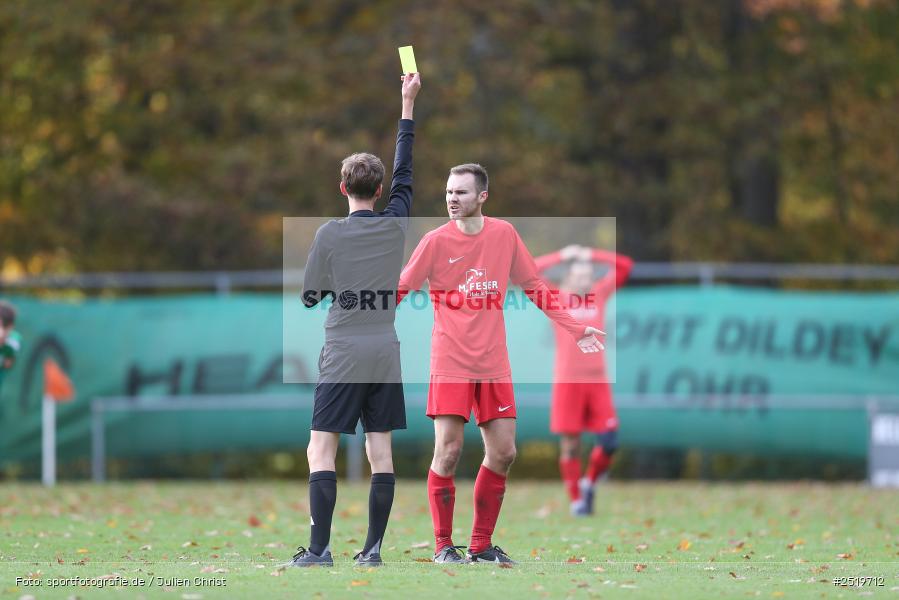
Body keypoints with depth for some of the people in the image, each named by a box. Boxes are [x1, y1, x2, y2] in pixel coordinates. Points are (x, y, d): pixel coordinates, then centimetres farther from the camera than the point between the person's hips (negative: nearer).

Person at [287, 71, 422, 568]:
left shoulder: (330, 234, -6)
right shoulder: (395, 226, 2)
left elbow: (310, 297, 0)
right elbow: (403, 171, 17)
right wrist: (408, 105, 25)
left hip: (342, 356, -4)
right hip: (385, 353, 4)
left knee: (320, 451, -4)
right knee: (380, 450, 5)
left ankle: (320, 547, -14)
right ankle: (373, 546, 3)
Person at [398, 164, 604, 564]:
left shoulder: (504, 234, 4)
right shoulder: (437, 241, -5)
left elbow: (533, 286, 14)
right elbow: (399, 290, -1)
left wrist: (573, 328, 13)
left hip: (493, 363, 4)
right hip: (450, 362, -3)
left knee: (503, 454, 2)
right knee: (448, 452, -10)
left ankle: (481, 545, 14)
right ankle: (443, 546, 3)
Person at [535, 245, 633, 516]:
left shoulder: (599, 294, 11)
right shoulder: (556, 299, 3)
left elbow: (625, 266, 13)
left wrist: (592, 255, 7)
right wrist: (561, 257, -3)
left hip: (597, 380, 3)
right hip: (567, 381, -3)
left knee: (609, 441, -4)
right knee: (570, 444, -1)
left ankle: (589, 483, 20)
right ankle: (576, 500, 8)